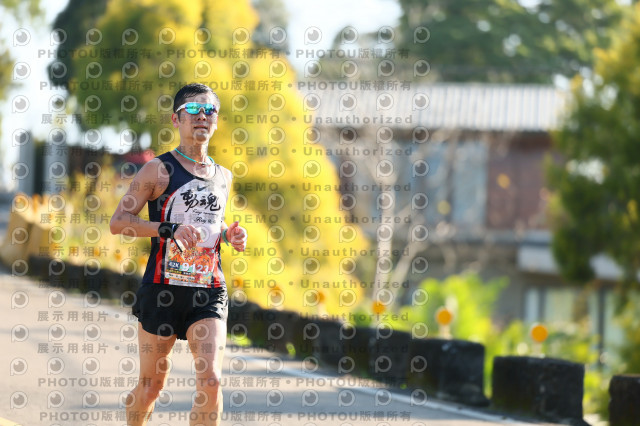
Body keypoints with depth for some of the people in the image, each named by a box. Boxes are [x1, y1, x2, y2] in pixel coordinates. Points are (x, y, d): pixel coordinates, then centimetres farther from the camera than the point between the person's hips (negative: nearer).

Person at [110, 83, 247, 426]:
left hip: (209, 291, 3)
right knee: (151, 384, 6)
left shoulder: (222, 176, 14)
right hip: (163, 287, -3)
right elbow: (118, 222, -7)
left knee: (211, 379, -13)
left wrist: (229, 236, 7)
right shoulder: (159, 170, -3)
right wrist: (169, 230, -19)